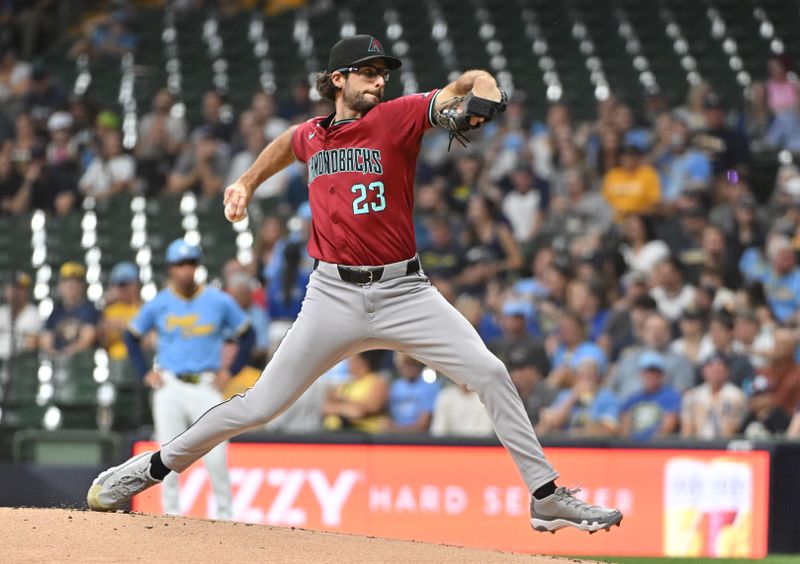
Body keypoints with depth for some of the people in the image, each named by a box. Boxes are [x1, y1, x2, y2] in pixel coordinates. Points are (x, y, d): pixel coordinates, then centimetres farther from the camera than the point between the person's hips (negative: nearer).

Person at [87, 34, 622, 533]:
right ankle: (155, 467, 15)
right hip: (335, 296, 1)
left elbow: (471, 82, -13)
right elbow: (286, 144, 34)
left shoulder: (397, 117, -3)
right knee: (260, 405, -1)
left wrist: (483, 94, -34)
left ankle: (546, 496, -10)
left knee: (489, 372, -16)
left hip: (403, 291, -1)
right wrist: (248, 181, 27)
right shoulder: (310, 135, 7)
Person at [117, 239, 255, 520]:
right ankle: (171, 516, 9)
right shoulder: (158, 304, 4)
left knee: (215, 458, -10)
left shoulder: (220, 302, 2)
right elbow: (131, 336, 16)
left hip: (206, 387, -1)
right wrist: (145, 373, 5)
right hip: (169, 387, 1)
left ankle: (225, 515, 2)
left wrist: (230, 371, 3)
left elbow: (247, 335, 11)